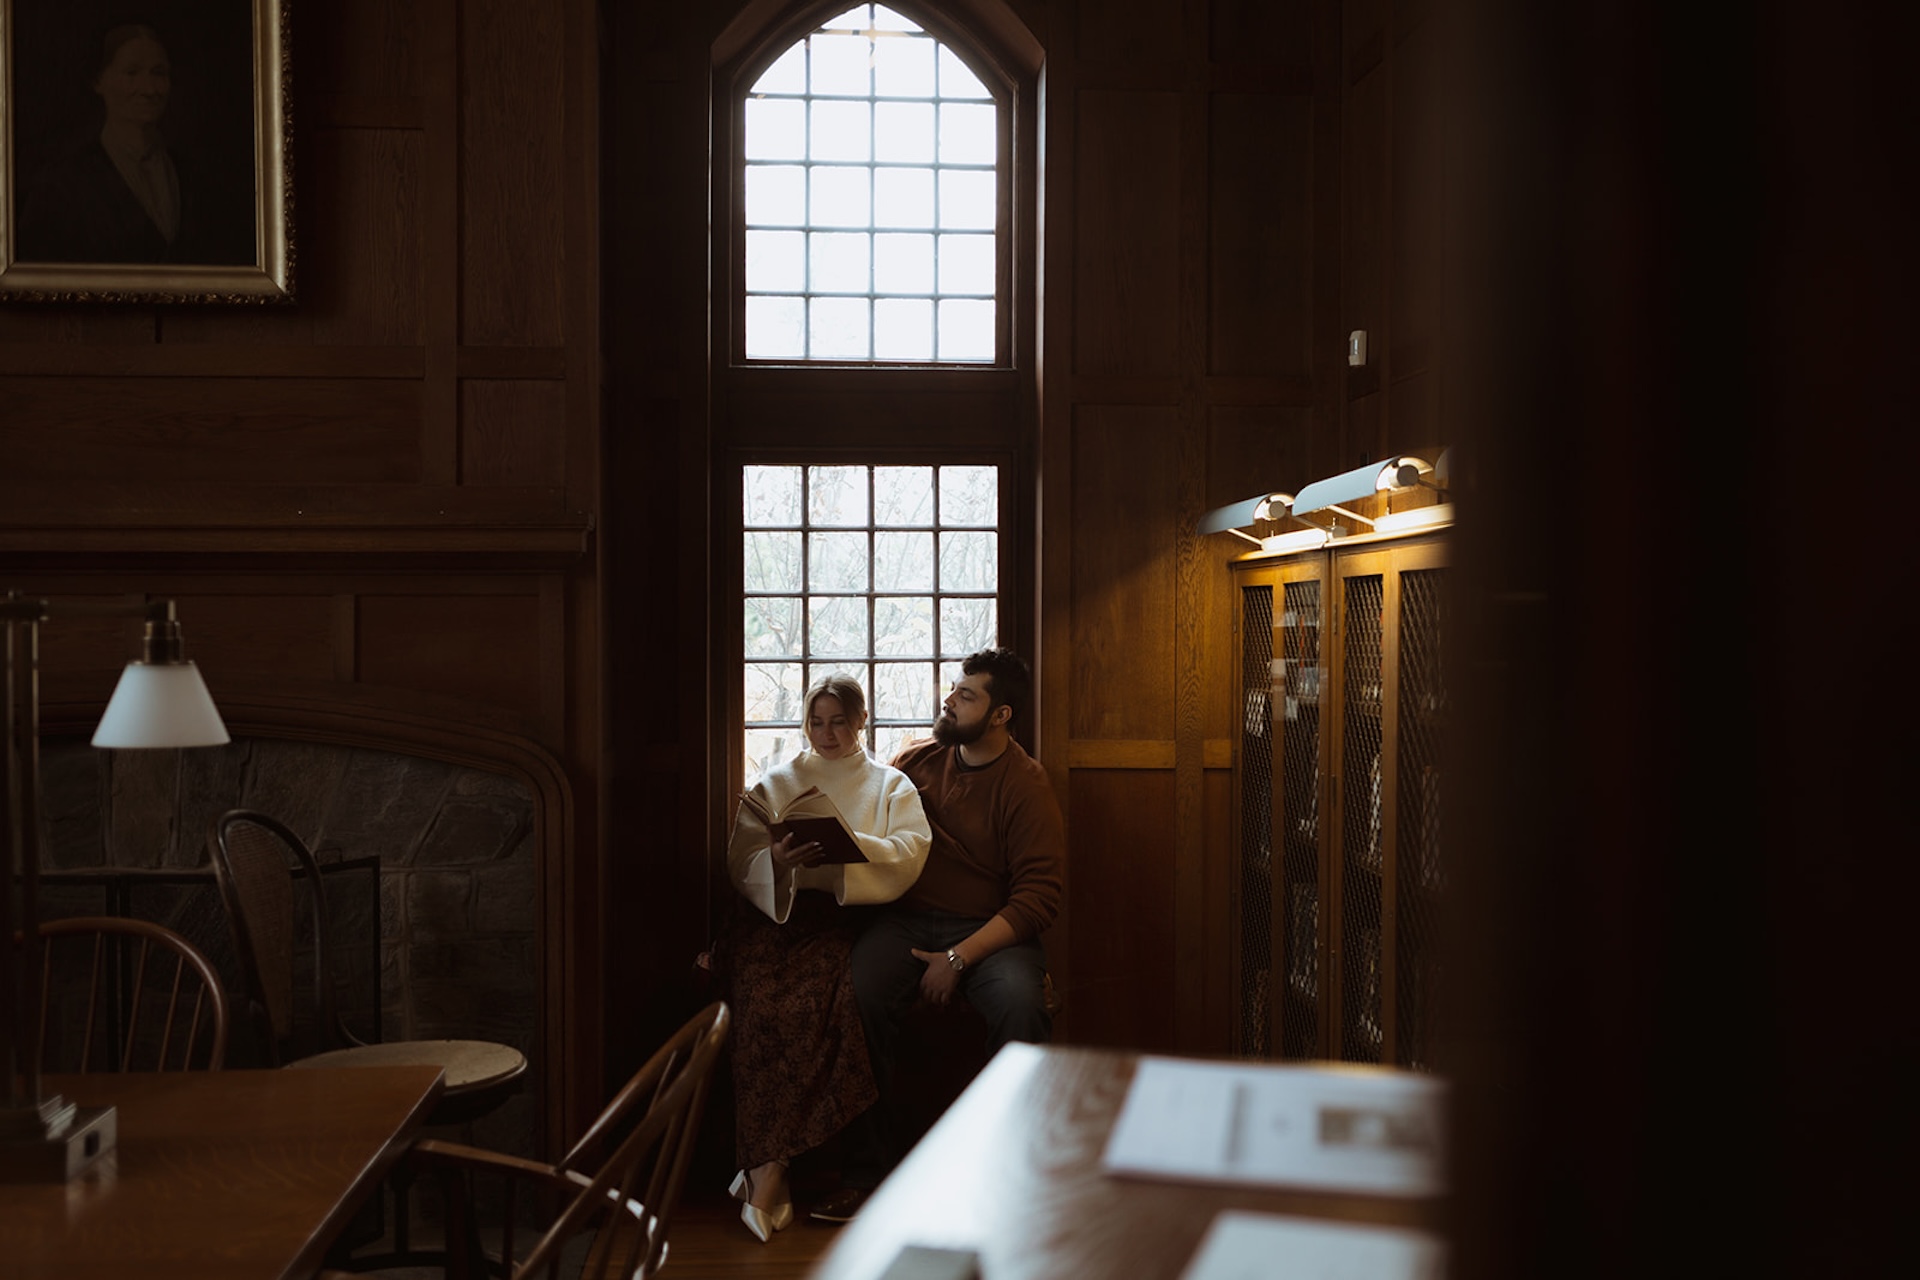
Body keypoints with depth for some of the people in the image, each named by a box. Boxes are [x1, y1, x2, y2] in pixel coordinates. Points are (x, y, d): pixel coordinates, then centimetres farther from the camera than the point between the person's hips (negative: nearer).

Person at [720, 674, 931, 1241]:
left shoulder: (891, 785, 19)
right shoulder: (774, 785, 22)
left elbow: (911, 850, 0)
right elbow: (741, 862, 9)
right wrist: (778, 861, -14)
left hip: (844, 919, -1)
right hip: (770, 917, 1)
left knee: (816, 1003, -31)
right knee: (762, 1003, -30)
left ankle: (767, 1166, -25)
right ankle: (770, 1171, -26)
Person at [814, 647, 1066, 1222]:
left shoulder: (1026, 785, -3)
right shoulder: (916, 758, 9)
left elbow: (1039, 895, -9)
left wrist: (958, 958, -16)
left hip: (990, 930, -2)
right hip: (906, 919, 3)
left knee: (1020, 1002, -33)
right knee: (857, 992, -28)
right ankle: (865, 1171, -17)